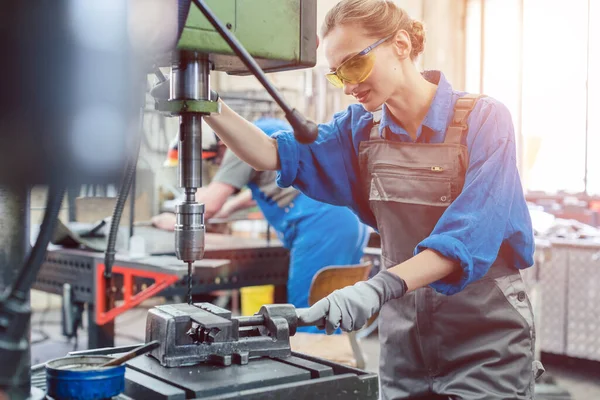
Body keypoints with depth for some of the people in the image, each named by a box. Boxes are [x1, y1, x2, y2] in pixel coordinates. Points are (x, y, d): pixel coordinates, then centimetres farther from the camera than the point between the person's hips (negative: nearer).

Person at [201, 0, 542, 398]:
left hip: (485, 340, -4)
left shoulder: (484, 119, -13)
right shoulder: (361, 128, 3)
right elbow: (279, 155, -8)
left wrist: (379, 287, -37)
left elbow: (469, 235, -25)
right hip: (405, 341, 4)